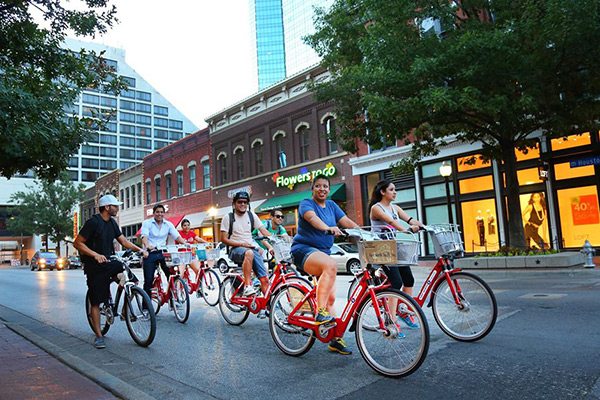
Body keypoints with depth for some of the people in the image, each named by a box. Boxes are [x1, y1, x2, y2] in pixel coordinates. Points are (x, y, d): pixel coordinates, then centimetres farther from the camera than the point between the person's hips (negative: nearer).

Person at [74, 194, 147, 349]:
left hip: (109, 262, 6)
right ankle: (98, 336, 8)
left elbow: (123, 241, 9)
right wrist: (95, 255, -27)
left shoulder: (112, 223, 7)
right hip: (94, 266, -6)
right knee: (95, 302, -1)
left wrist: (140, 250, -4)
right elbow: (77, 243, -16)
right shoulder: (93, 222, -15)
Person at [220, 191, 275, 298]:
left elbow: (264, 231, 2)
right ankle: (247, 285, -36)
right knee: (249, 253, -40)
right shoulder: (228, 217, 1)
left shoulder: (252, 215, 9)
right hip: (236, 249, -3)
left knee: (264, 279, -12)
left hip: (252, 248, 4)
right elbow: (224, 239, -3)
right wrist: (242, 244, -14)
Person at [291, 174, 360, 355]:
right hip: (304, 250, -7)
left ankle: (335, 339, 10)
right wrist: (328, 228, -46)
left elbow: (346, 221, 3)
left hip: (323, 252, 7)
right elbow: (312, 217, -26)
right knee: (331, 265, -36)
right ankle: (320, 312, -33)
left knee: (331, 297, 2)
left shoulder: (331, 205, 16)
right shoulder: (306, 204, -4)